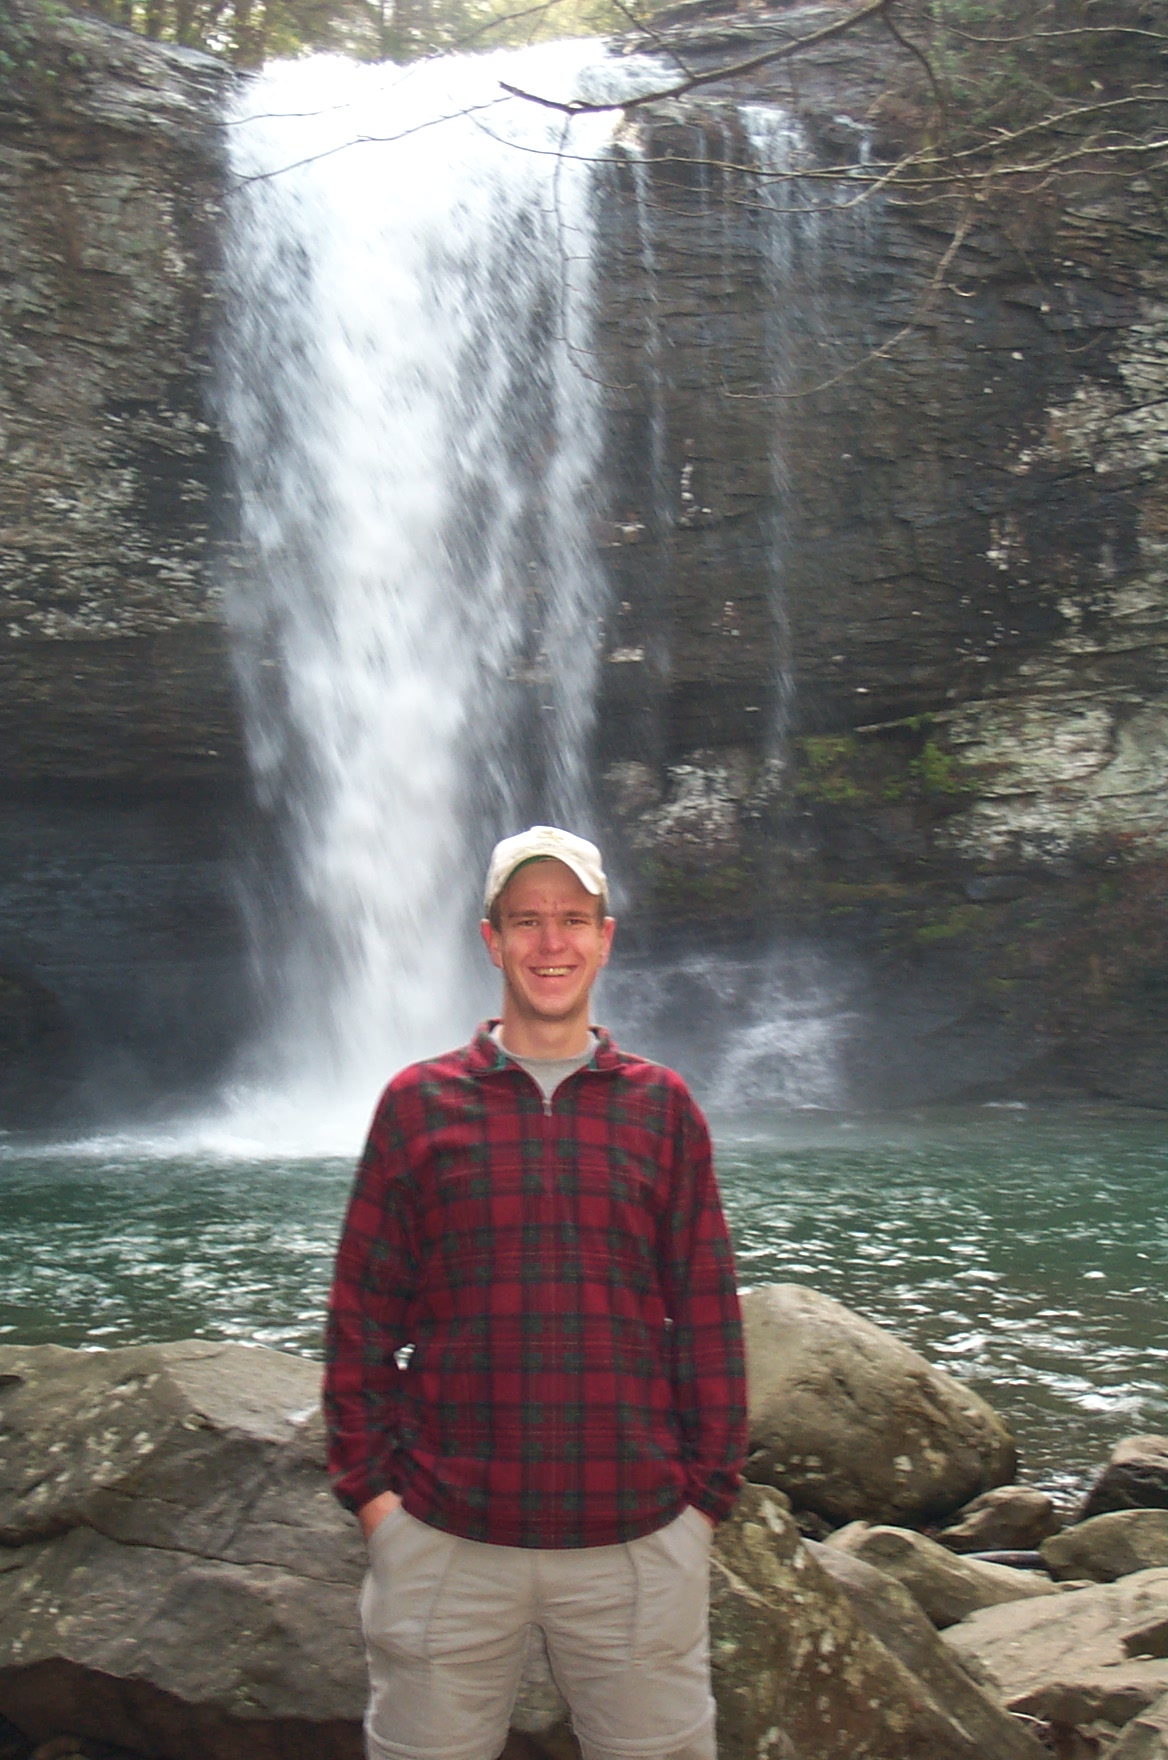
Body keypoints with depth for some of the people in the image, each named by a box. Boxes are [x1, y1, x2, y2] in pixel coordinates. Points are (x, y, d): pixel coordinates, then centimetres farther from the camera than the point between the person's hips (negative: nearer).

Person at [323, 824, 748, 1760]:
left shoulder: (662, 1106, 7)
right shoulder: (420, 1104, 4)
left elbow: (708, 1314, 8)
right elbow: (362, 1313, 6)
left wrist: (708, 1488, 3)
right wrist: (369, 1482, 0)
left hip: (637, 1537, 1)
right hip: (444, 1538, 0)